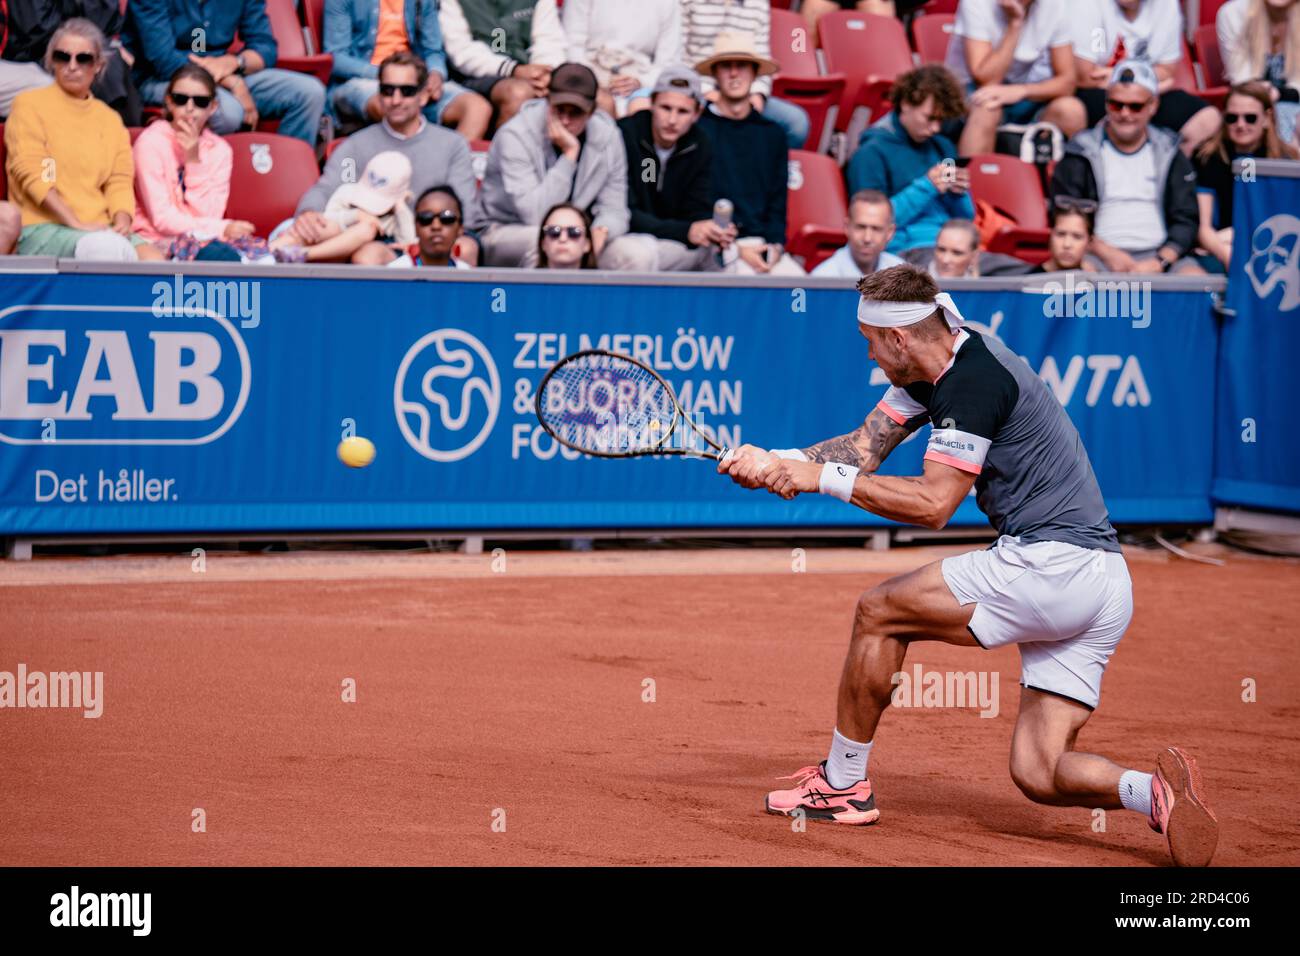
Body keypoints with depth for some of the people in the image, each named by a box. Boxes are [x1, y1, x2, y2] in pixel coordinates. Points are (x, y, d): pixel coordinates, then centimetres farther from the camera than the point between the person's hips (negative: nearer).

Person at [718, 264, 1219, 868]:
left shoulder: (974, 379, -15)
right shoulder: (936, 370, 16)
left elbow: (933, 504, -18)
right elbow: (864, 447, 15)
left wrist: (824, 477, -14)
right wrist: (777, 460, -1)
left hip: (1053, 564, -10)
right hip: (1100, 586, 10)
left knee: (878, 612, 2)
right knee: (1038, 776, 5)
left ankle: (842, 783, 11)